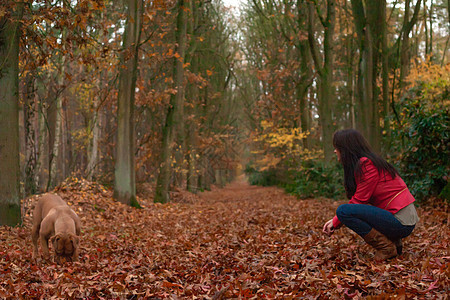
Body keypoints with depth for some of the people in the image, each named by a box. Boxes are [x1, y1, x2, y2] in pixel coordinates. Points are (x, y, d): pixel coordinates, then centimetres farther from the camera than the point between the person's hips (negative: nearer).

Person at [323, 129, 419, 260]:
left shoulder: (366, 164, -14)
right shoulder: (363, 162, 15)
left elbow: (359, 200, -15)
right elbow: (358, 200, 15)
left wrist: (335, 223, -5)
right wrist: (335, 220, 7)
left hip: (401, 223, -10)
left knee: (343, 211, -16)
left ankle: (386, 247, -9)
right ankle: (394, 242, 14)